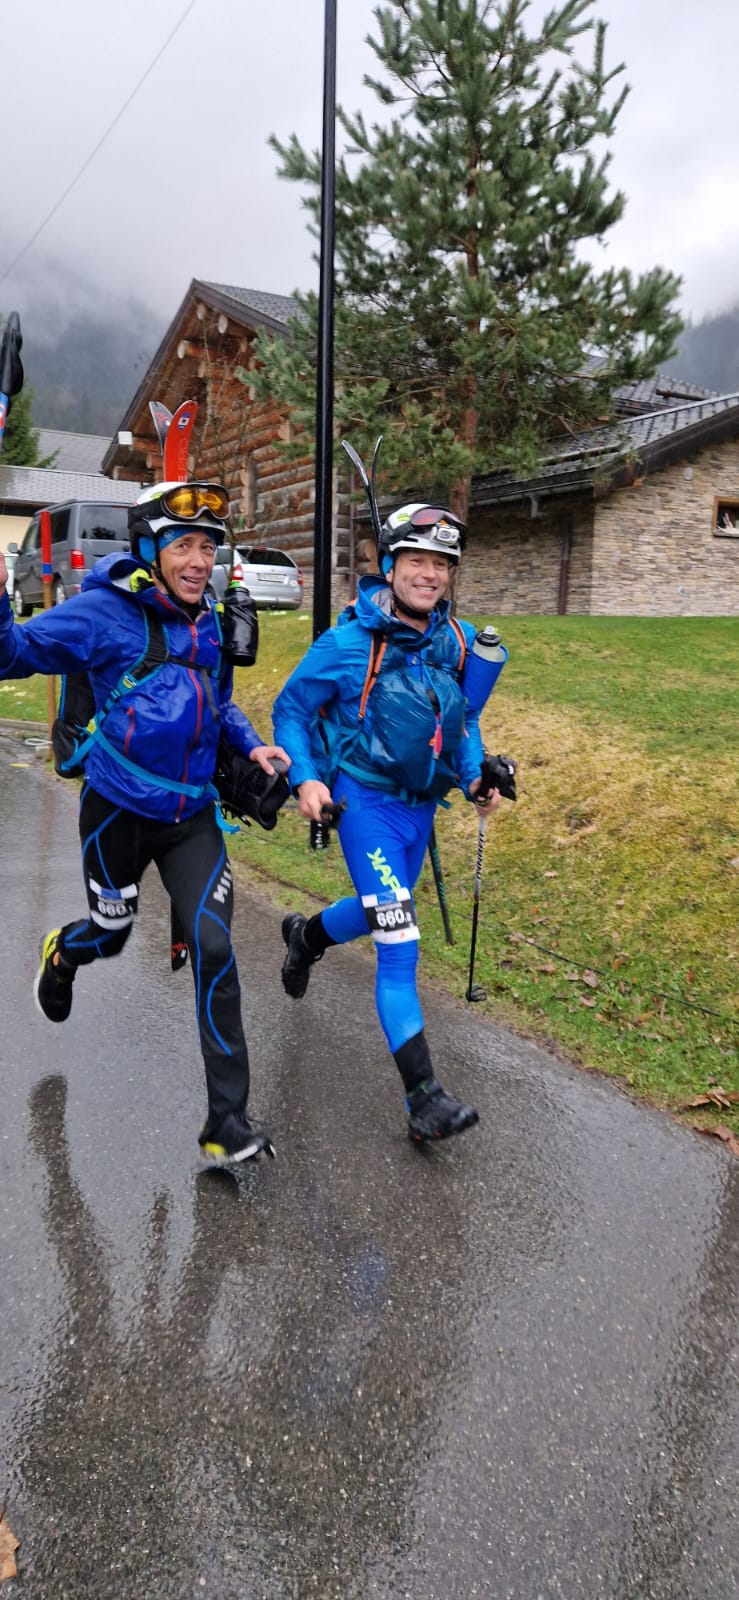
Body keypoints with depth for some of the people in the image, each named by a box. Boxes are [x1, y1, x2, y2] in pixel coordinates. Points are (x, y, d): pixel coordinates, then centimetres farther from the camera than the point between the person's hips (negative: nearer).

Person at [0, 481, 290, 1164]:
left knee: (214, 948, -6)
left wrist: (252, 744, 6)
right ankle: (61, 955, 58)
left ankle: (227, 1121, 2)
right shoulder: (104, 612, -12)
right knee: (111, 933, 16)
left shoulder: (209, 621, 5)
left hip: (192, 813, 4)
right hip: (119, 807, -3)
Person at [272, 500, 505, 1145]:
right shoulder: (350, 642, -15)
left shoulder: (459, 640, 0)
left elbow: (466, 717, 15)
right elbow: (291, 711, -4)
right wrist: (306, 778, -17)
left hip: (422, 803, 6)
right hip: (365, 801, -6)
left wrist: (475, 776, 0)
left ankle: (306, 935, 59)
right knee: (399, 942, -14)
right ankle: (426, 1098, -10)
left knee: (381, 911, 26)